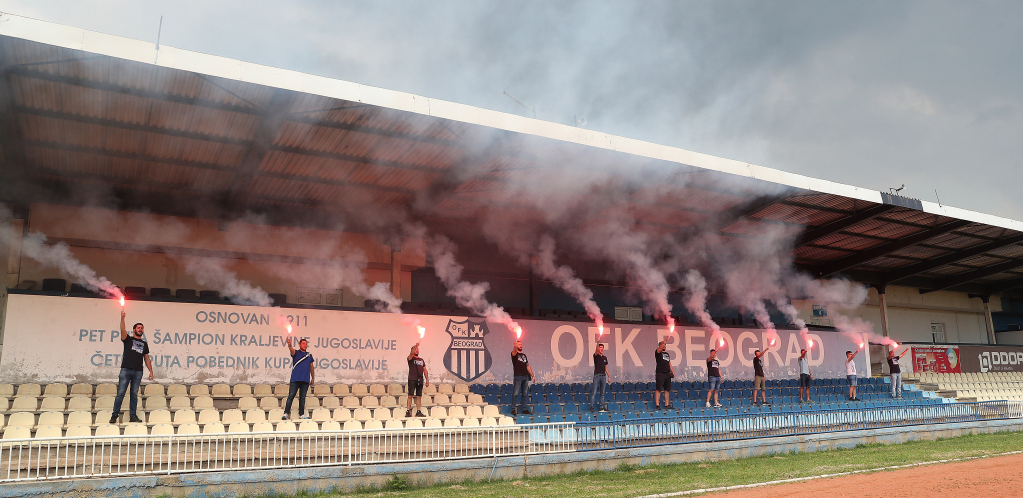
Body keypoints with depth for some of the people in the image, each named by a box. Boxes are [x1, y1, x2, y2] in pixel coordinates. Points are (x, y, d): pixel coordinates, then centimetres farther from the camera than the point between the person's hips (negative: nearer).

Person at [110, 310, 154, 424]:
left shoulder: (144, 344, 19)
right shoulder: (128, 339, 10)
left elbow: (147, 358, 18)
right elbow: (123, 330, -10)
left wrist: (151, 371, 9)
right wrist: (122, 318, -27)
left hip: (138, 372, 3)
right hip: (126, 370, -3)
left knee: (134, 394, 4)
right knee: (120, 393, -4)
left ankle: (133, 416, 6)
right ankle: (114, 415, 2)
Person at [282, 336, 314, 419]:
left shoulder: (309, 355, 18)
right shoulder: (296, 353, 6)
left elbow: (311, 367, 22)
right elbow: (291, 350, -18)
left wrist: (313, 378, 17)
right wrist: (289, 345, -40)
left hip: (306, 380, 3)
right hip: (295, 379, -3)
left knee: (302, 398, 7)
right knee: (291, 396, -5)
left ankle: (301, 414, 10)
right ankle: (286, 413, -3)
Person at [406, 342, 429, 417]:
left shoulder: (421, 360, 20)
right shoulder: (411, 358, 5)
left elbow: (425, 371, 17)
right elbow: (412, 353, -19)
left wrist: (427, 379, 9)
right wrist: (416, 346, -28)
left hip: (420, 380, 5)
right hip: (412, 379, -5)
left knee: (419, 396, 4)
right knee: (410, 395, -7)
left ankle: (418, 412, 6)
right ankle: (408, 411, -7)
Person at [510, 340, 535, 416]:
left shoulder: (524, 355, 20)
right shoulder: (514, 354, 1)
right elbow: (514, 351, -25)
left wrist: (532, 375, 18)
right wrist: (515, 346, -47)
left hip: (525, 376, 6)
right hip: (517, 376, -6)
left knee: (525, 394, 7)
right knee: (515, 394, -5)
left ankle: (525, 409, 12)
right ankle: (513, 409, 1)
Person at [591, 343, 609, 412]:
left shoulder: (605, 358, 16)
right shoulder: (596, 356, -1)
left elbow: (606, 367, 19)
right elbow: (596, 351, -22)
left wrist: (609, 376, 12)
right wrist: (598, 342, -38)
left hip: (603, 376, 5)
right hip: (597, 375, -5)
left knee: (602, 393, 7)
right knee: (594, 392, -7)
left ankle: (601, 407, 10)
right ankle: (592, 407, -7)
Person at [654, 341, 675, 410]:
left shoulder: (667, 354, 22)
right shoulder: (658, 352, 3)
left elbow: (670, 364, 23)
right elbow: (660, 347, -18)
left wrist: (673, 372, 15)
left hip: (667, 374, 7)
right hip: (660, 373, -7)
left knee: (667, 390, 6)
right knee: (658, 389, -9)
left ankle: (667, 405, 11)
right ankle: (657, 405, -11)